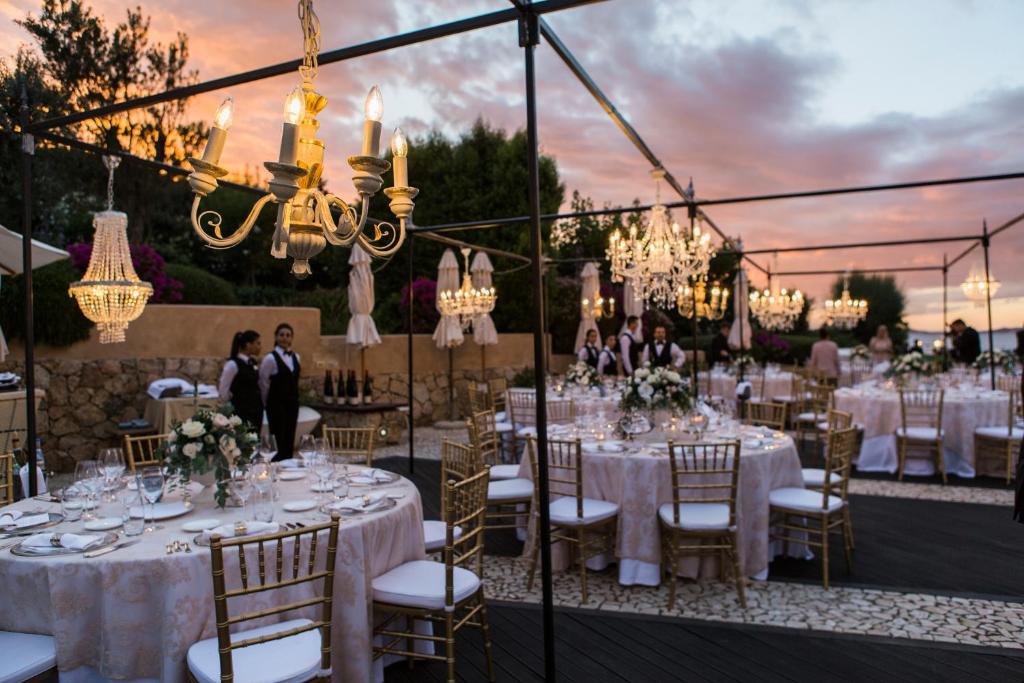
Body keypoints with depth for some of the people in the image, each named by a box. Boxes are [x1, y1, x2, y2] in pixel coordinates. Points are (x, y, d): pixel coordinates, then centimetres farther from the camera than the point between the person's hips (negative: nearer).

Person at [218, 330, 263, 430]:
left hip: (255, 410, 8)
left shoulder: (252, 363, 9)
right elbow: (223, 391, -10)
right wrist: (236, 400, 3)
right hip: (242, 411, -7)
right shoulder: (233, 364, -14)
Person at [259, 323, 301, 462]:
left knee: (290, 442, 8)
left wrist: (293, 397, 15)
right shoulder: (270, 358, -11)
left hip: (292, 403, 6)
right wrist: (267, 403, 2)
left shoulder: (295, 357, 9)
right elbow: (263, 383, -6)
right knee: (282, 443, -6)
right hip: (277, 404, -6)